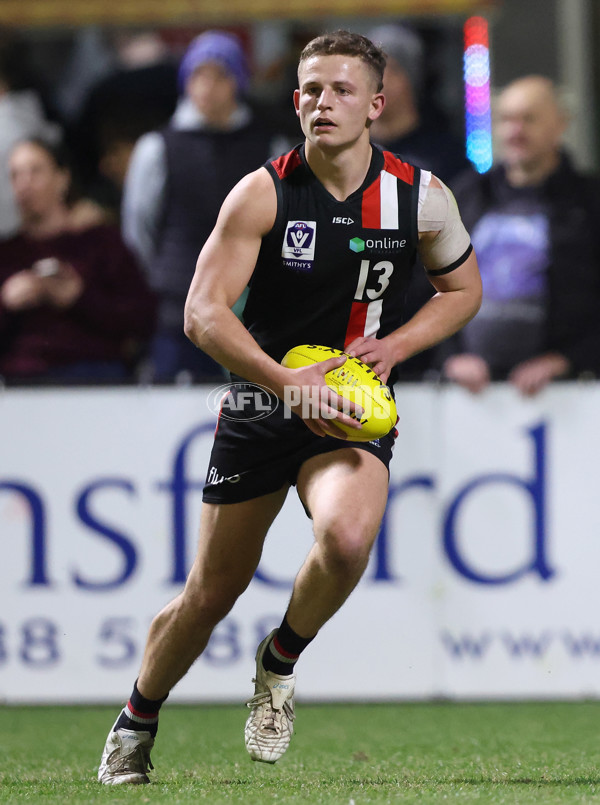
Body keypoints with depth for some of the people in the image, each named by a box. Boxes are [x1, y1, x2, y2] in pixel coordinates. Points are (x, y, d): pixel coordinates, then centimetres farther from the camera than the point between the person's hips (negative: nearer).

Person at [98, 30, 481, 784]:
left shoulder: (420, 196, -5)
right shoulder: (263, 193, -12)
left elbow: (463, 289, 12)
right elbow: (203, 313, -17)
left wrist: (393, 345, -7)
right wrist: (289, 382, -30)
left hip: (355, 410, 0)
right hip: (261, 405, 0)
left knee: (346, 537, -31)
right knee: (212, 592, 6)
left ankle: (280, 661, 0)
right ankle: (136, 722, 34)